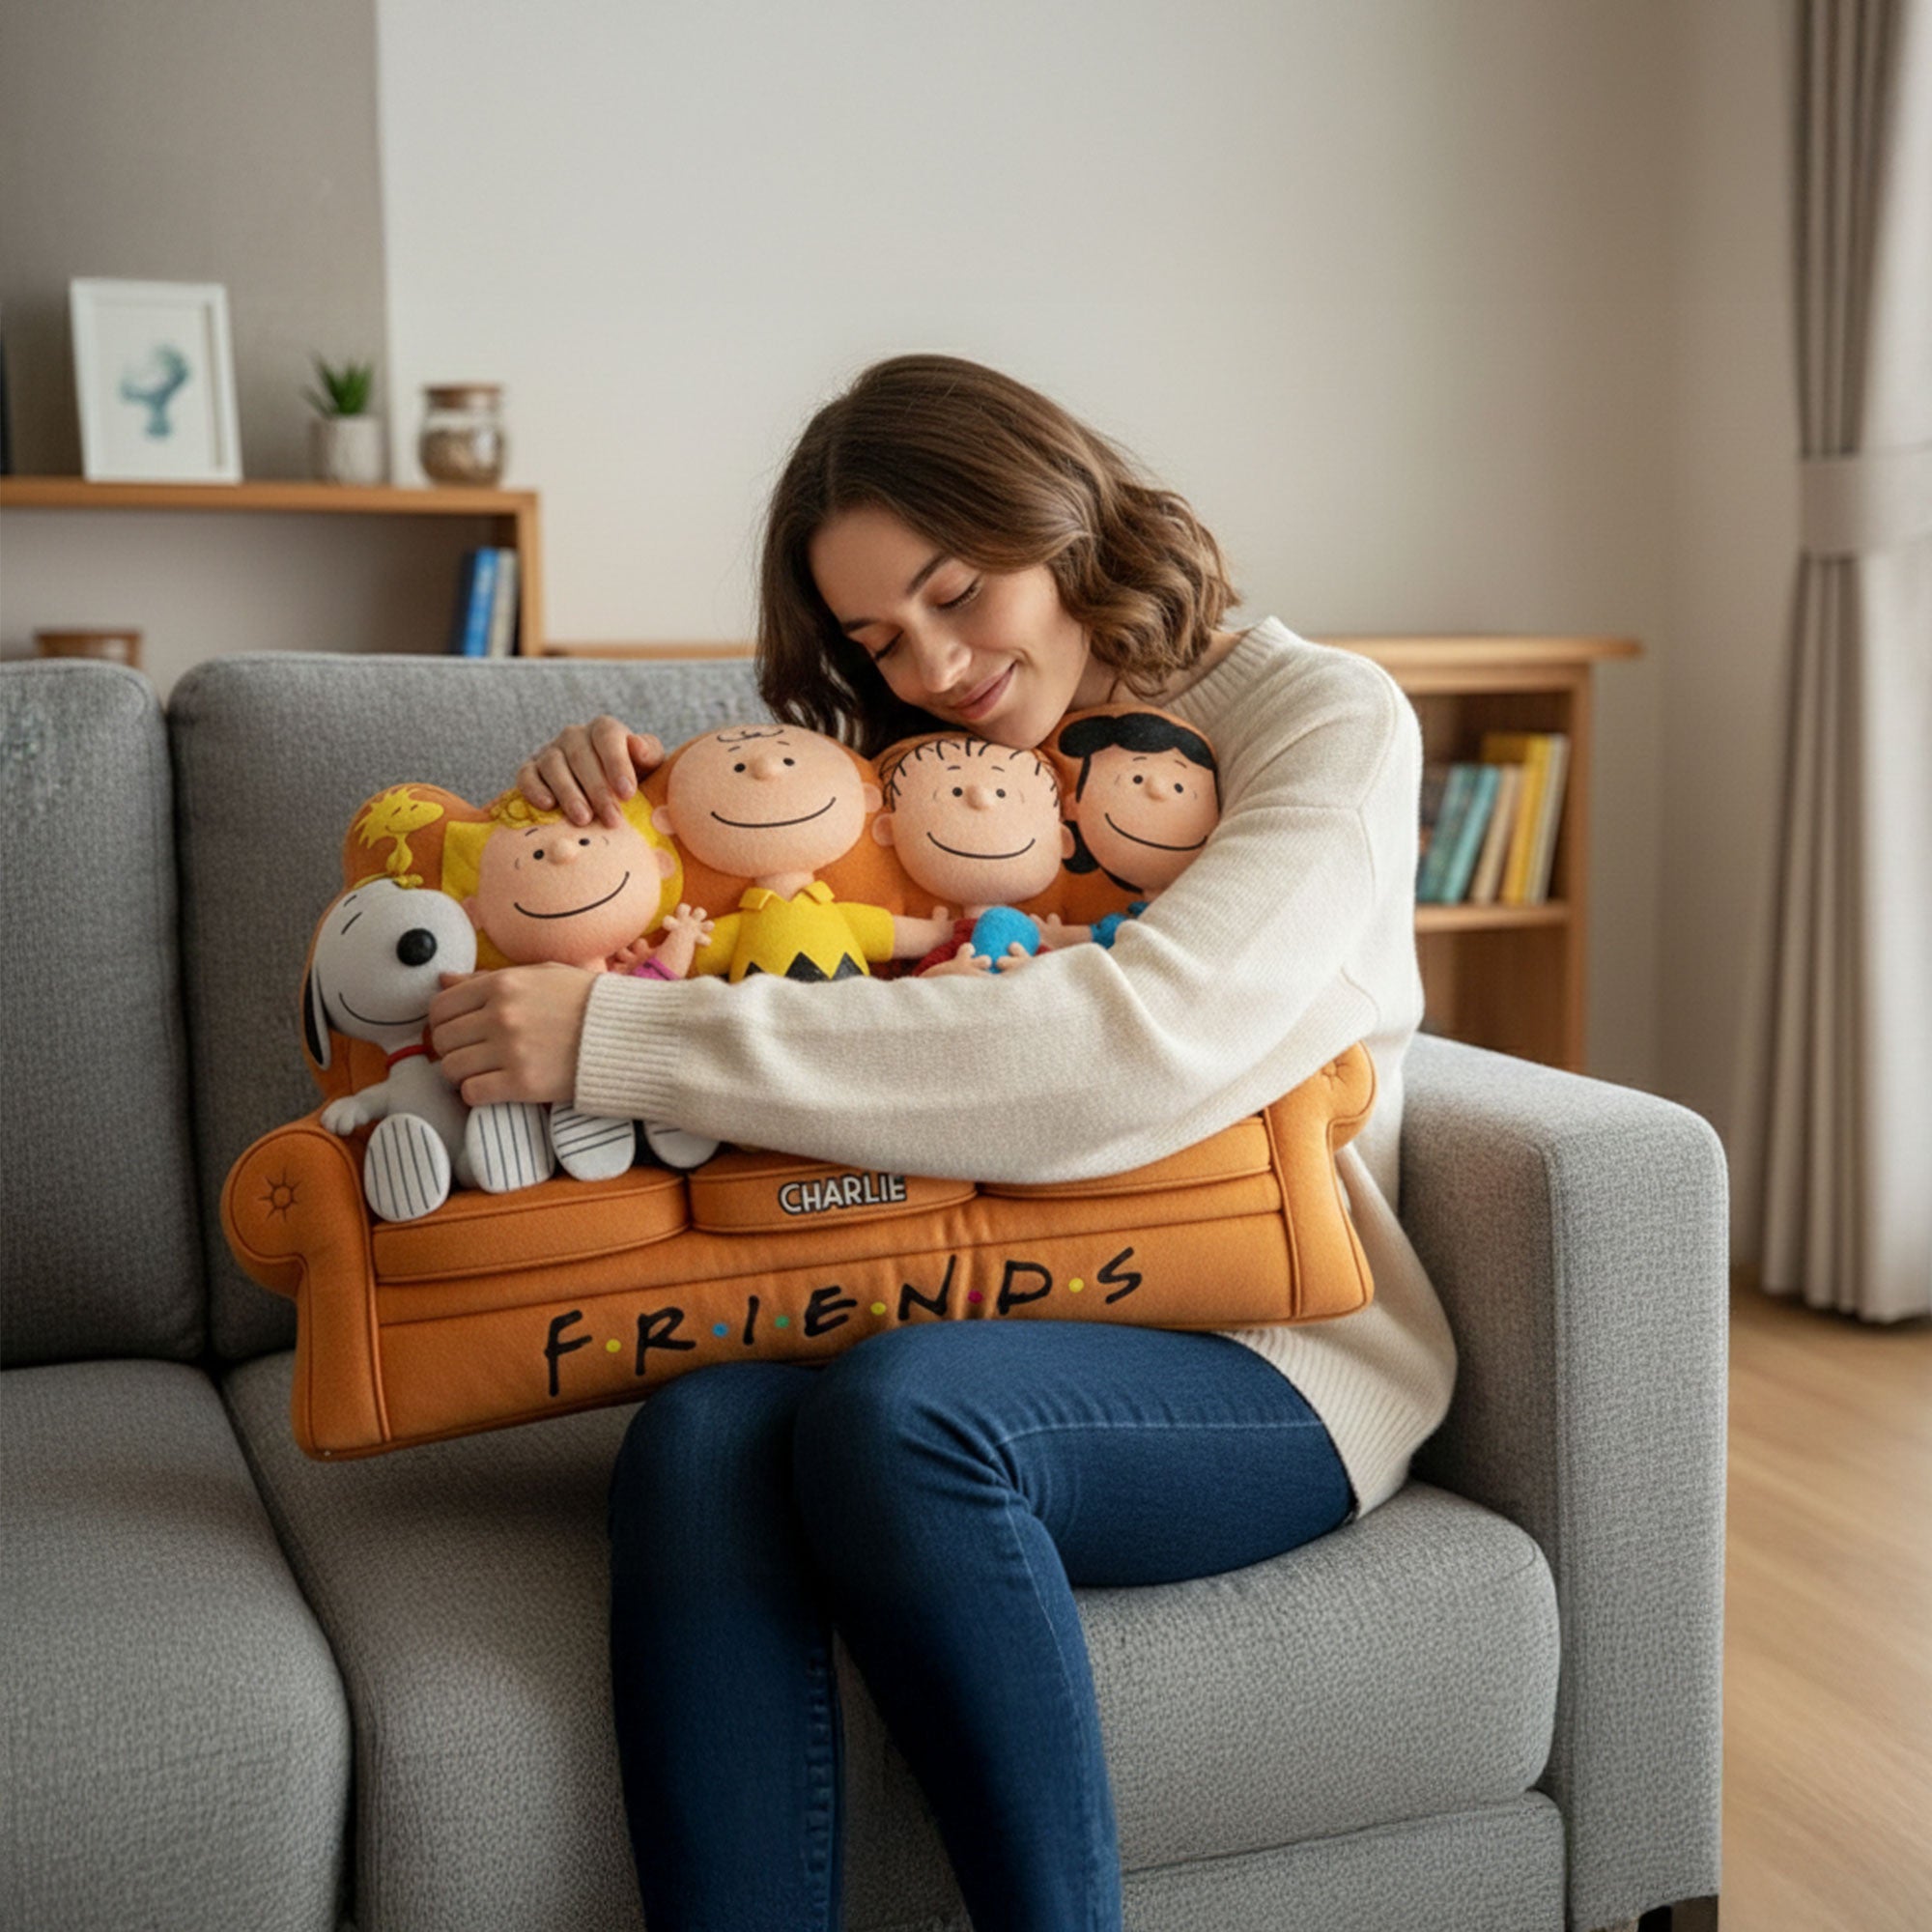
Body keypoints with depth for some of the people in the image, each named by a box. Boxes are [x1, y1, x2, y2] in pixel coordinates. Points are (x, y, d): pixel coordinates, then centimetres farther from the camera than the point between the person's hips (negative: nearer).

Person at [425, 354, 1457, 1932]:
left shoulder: (1326, 719, -4)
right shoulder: (929, 773, 16)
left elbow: (1134, 1047, -22)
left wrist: (621, 1038, -24)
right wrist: (618, 797, -1)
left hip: (1267, 1365, -4)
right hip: (996, 1337, 5)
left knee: (899, 1405, -34)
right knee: (698, 1436, -28)